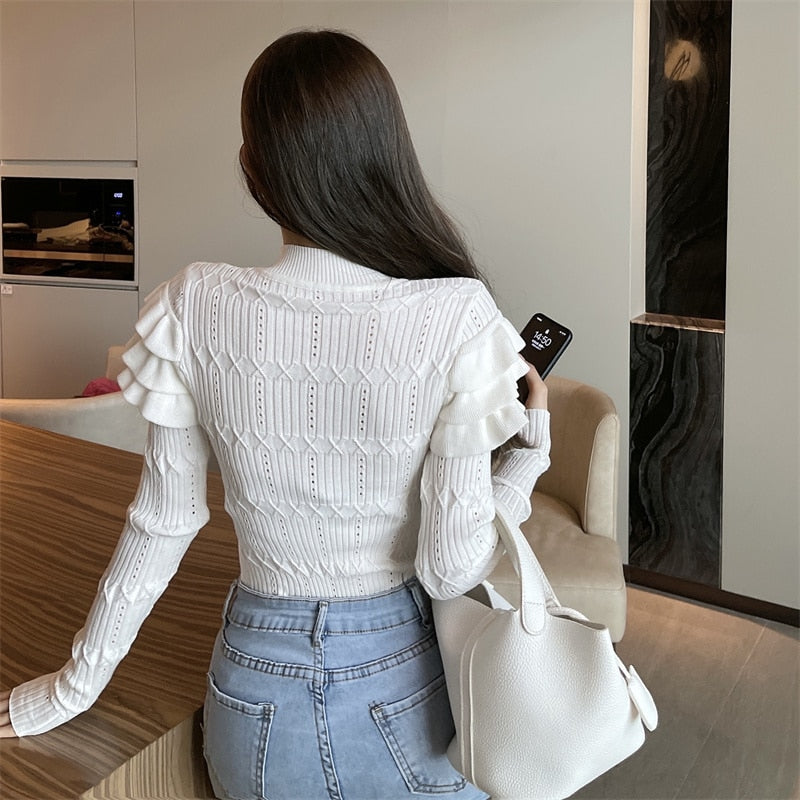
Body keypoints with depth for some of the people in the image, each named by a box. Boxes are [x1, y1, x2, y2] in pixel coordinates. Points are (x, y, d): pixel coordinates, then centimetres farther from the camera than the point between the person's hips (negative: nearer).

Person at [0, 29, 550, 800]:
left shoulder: (193, 311, -14)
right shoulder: (457, 320, -21)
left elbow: (162, 522, -4)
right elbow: (452, 568, -18)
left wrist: (76, 682, 12)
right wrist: (531, 441, -2)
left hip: (256, 692, 2)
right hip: (404, 693, -1)